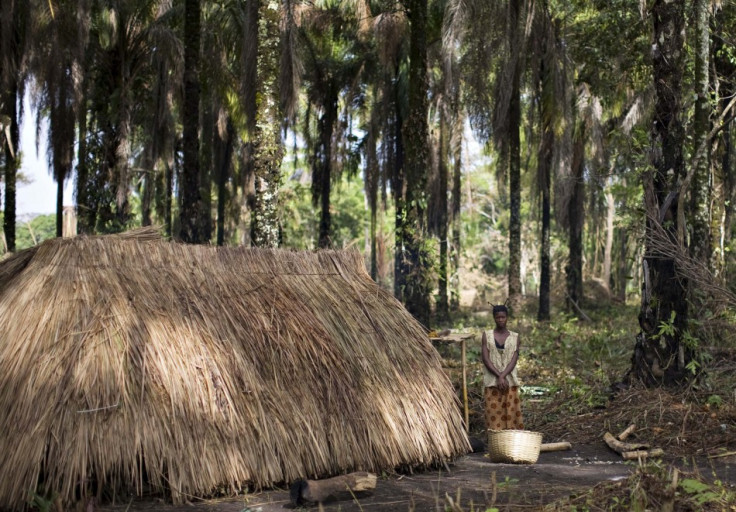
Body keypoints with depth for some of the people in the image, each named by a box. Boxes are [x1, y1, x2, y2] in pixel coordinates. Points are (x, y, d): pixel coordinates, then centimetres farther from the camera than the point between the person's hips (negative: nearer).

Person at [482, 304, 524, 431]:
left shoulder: (514, 337, 5)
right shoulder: (487, 336, 2)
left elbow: (514, 360, -4)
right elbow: (486, 359, -6)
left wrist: (503, 376, -18)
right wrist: (499, 377, -16)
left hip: (510, 382, 1)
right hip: (492, 383, -1)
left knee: (511, 414, 0)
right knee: (494, 415, -3)